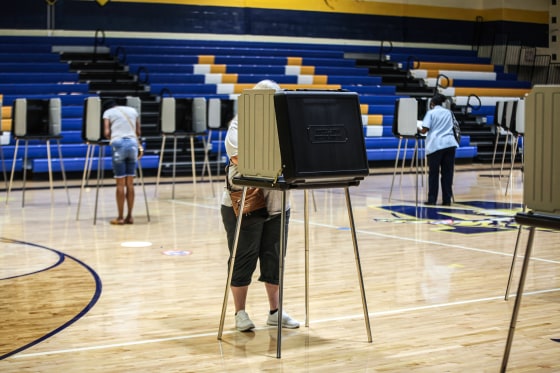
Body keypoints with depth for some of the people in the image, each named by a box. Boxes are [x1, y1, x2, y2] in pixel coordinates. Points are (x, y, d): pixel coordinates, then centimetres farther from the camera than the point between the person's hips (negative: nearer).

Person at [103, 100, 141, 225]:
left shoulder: (108, 112, 10)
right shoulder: (133, 110, 21)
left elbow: (106, 133, -2)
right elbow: (138, 132, 17)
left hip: (118, 144, -3)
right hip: (133, 143, 3)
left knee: (120, 183, 0)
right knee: (130, 183, 7)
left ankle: (120, 217, 2)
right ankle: (129, 216, 9)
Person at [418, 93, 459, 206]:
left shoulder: (431, 113, 3)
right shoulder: (448, 112, 18)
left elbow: (425, 130, -4)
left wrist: (419, 130, 15)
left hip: (435, 145, -4)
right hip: (449, 143, 4)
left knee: (433, 173, 2)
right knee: (447, 172, 5)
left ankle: (432, 200, 2)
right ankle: (447, 200, 4)